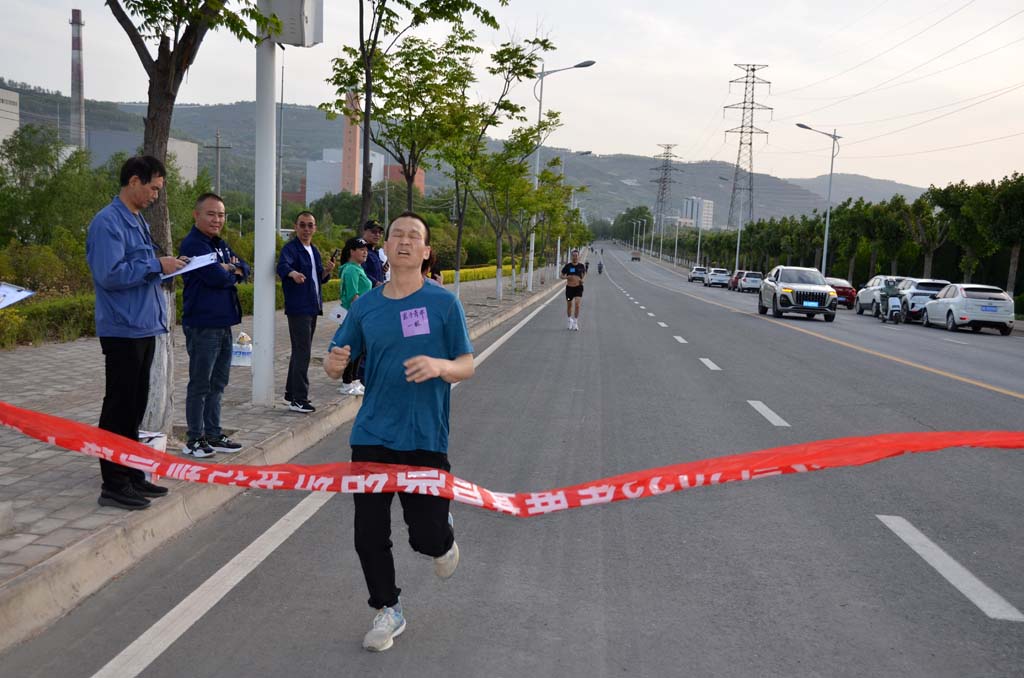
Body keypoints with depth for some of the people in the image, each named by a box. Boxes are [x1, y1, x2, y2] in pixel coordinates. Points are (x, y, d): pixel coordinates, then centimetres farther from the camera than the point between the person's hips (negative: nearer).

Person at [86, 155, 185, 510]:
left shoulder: (138, 221, 15)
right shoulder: (108, 222, -14)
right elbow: (110, 275, -23)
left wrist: (164, 266, 6)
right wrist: (156, 265, -18)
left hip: (144, 327, 9)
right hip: (122, 330, -9)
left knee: (135, 406, 16)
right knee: (119, 407, -3)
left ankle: (131, 474, 26)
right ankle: (113, 485, 5)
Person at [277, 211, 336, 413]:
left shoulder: (314, 251, 16)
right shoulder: (291, 248, -10)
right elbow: (282, 265, -31)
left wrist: (327, 271, 0)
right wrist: (293, 273, -53)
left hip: (312, 308, 9)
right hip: (298, 308, -9)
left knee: (300, 351, 16)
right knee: (302, 352, -10)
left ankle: (292, 393, 27)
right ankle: (298, 399, -6)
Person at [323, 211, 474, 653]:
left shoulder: (443, 303, -3)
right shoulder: (365, 306, 5)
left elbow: (467, 367, -3)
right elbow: (335, 364, 10)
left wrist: (438, 366, -25)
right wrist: (335, 363, -14)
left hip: (425, 438, -3)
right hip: (372, 437, 3)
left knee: (426, 536, -3)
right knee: (369, 533, 4)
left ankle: (444, 541, 36)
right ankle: (387, 612, 27)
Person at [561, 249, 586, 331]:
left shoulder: (581, 266, -1)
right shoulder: (567, 266, -4)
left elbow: (584, 273, 19)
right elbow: (562, 276, 4)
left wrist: (582, 280, 1)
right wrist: (567, 277, -17)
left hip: (578, 288, -1)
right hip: (569, 287, 1)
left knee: (577, 304, -17)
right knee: (569, 305, 11)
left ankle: (576, 323, -8)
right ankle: (570, 320, 35)